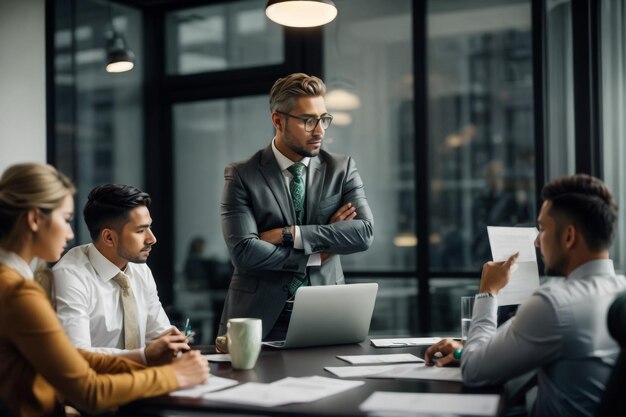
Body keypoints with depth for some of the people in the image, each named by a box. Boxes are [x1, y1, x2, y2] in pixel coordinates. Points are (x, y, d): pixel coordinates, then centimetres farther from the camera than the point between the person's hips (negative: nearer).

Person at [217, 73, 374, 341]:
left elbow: (365, 232, -7)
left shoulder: (342, 169, 7)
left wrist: (290, 234, -12)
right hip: (260, 319, -2)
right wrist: (316, 255, -9)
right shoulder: (241, 176, 0)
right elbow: (244, 252, -11)